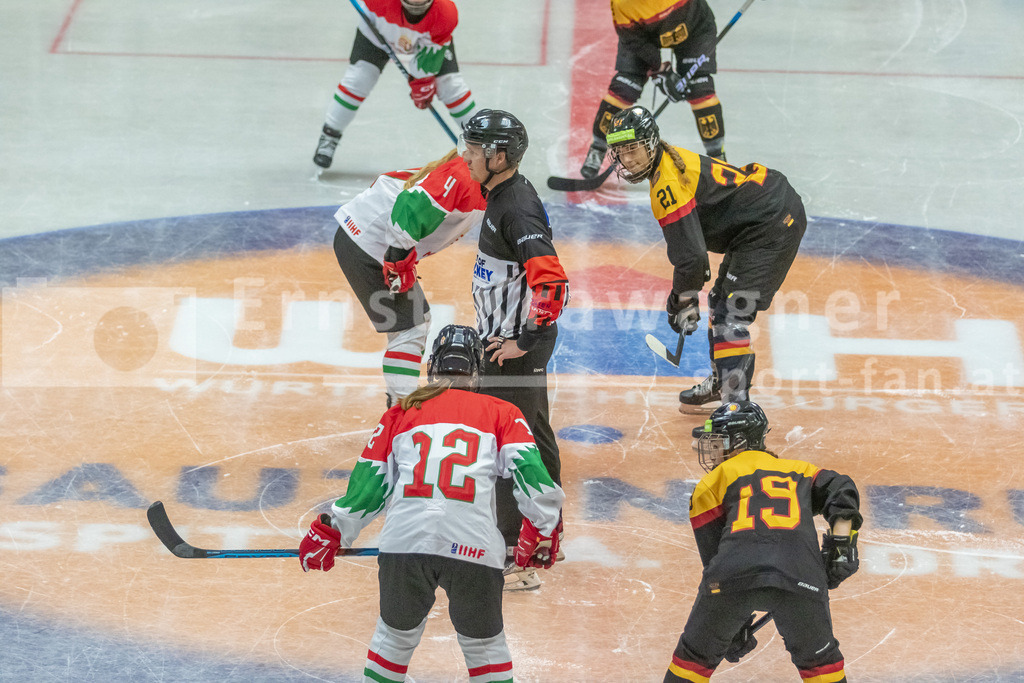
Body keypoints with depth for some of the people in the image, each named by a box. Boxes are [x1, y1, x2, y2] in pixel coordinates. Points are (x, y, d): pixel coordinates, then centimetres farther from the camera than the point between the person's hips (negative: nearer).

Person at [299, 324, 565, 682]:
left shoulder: (401, 412, 21)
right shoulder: (501, 413, 17)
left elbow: (370, 482, 19)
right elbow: (528, 469, 4)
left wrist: (331, 531, 29)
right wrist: (542, 530, 13)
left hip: (404, 541, 1)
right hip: (473, 545, -1)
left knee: (396, 635, 23)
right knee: (484, 644, 17)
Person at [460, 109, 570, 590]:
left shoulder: (516, 210, -24)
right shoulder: (504, 193, 8)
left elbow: (552, 283, -32)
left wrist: (524, 342, -24)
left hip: (515, 347, -11)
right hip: (506, 337, 11)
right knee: (534, 439, 19)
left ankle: (518, 558, -3)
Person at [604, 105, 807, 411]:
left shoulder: (667, 184, -22)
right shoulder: (672, 160, 10)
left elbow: (690, 253, -23)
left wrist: (683, 300, -8)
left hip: (774, 226, -11)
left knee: (730, 315, -17)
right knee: (720, 301, 24)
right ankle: (721, 383, 42)